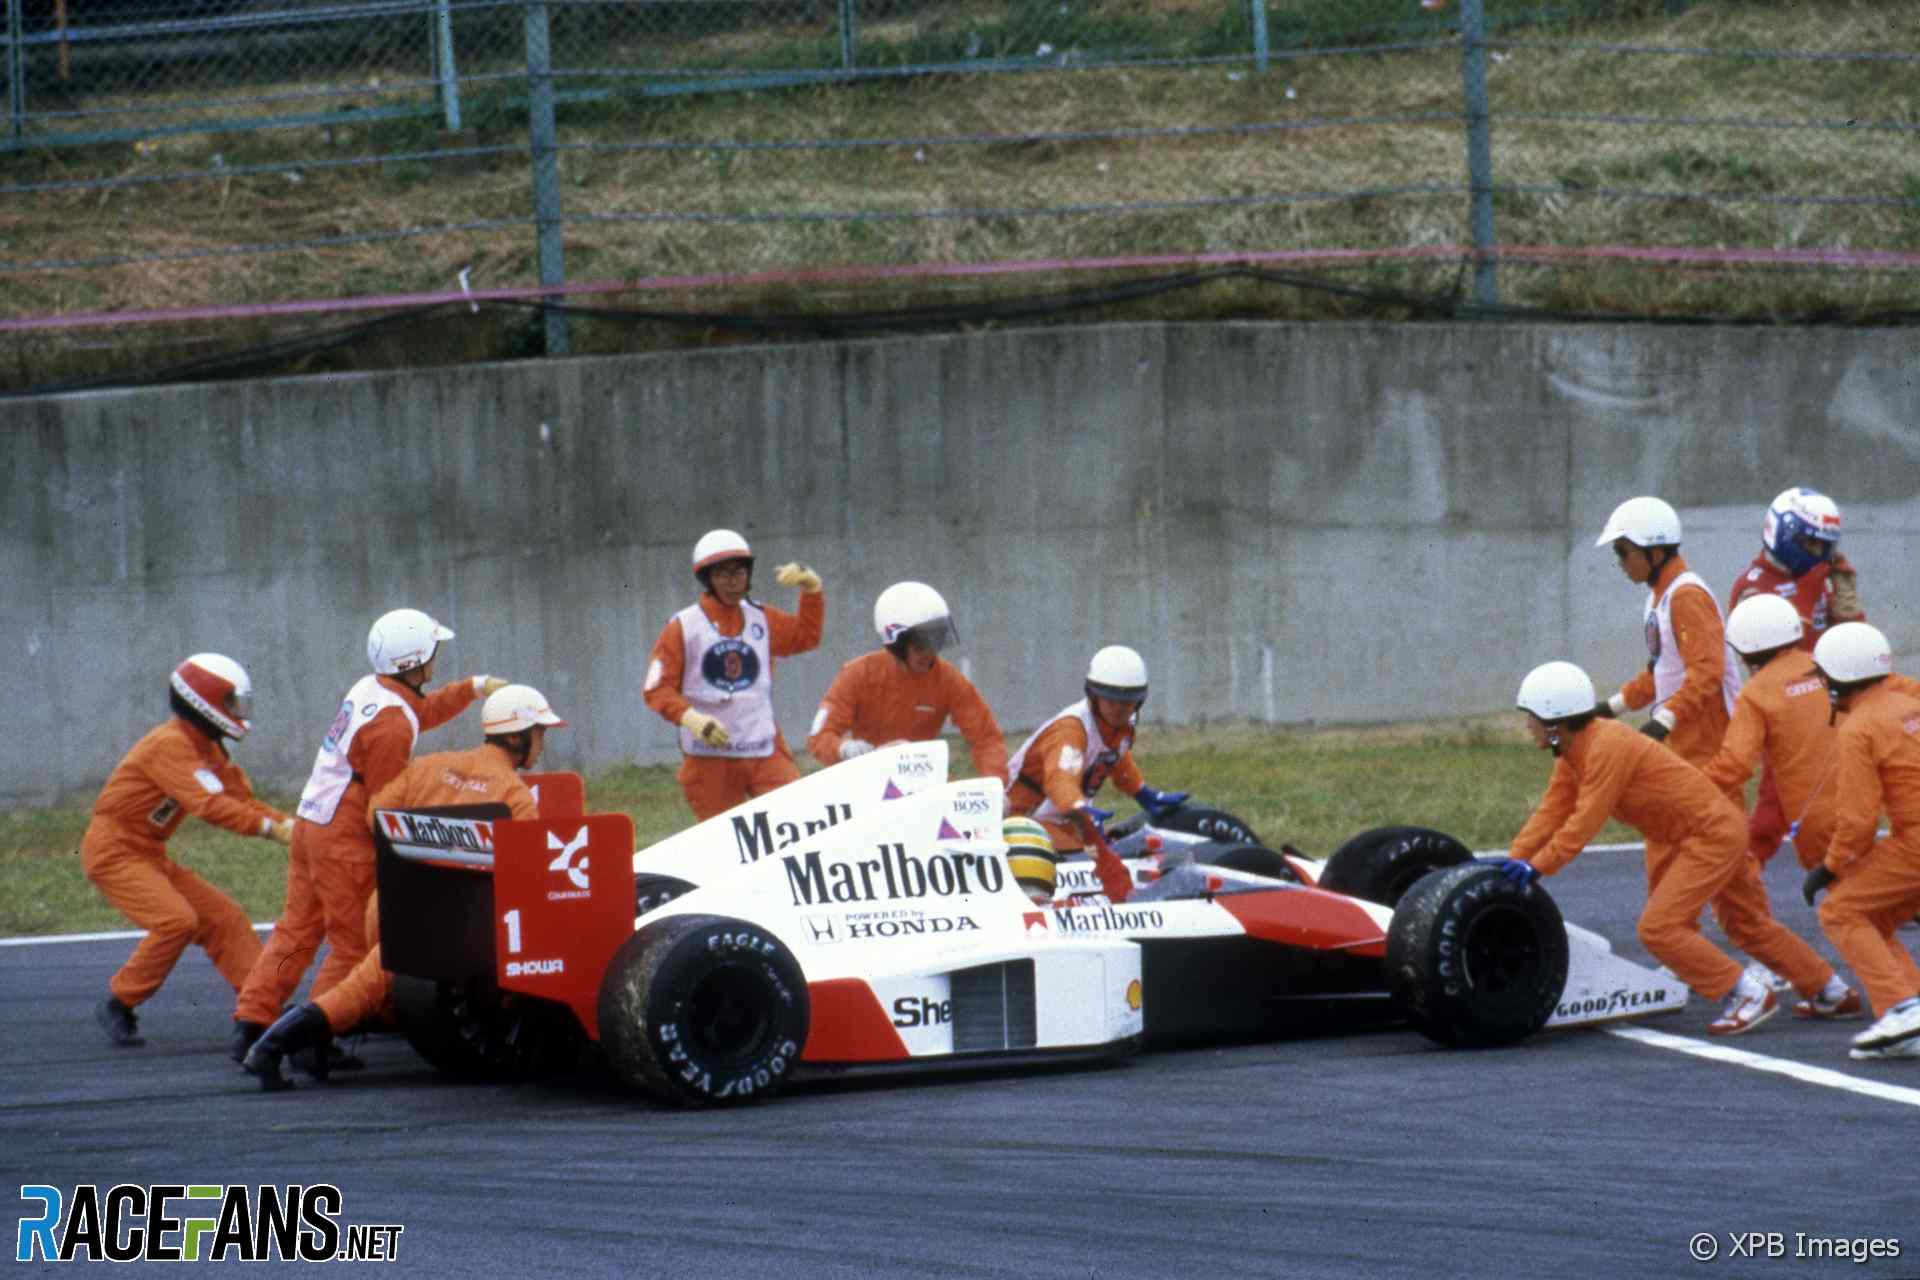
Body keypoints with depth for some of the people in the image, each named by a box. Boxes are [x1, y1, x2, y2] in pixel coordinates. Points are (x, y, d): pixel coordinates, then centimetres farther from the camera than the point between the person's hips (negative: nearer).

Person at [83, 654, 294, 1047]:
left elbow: (242, 800, 10)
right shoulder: (171, 745, -20)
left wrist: (290, 824, -7)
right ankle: (118, 1007, -12)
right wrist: (272, 829, -32)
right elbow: (209, 805, -30)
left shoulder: (206, 750, 12)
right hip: (113, 851, -10)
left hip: (149, 856, 10)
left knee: (224, 918, 4)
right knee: (177, 920, -25)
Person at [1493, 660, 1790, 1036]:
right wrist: (1513, 860, -6)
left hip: (1711, 833, -10)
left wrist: (1537, 867, -28)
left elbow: (1585, 822, -28)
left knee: (1658, 928, -15)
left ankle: (1749, 995, -7)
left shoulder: (1608, 746, -24)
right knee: (1749, 924, 21)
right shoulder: (1574, 753, 5)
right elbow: (1552, 812, 4)